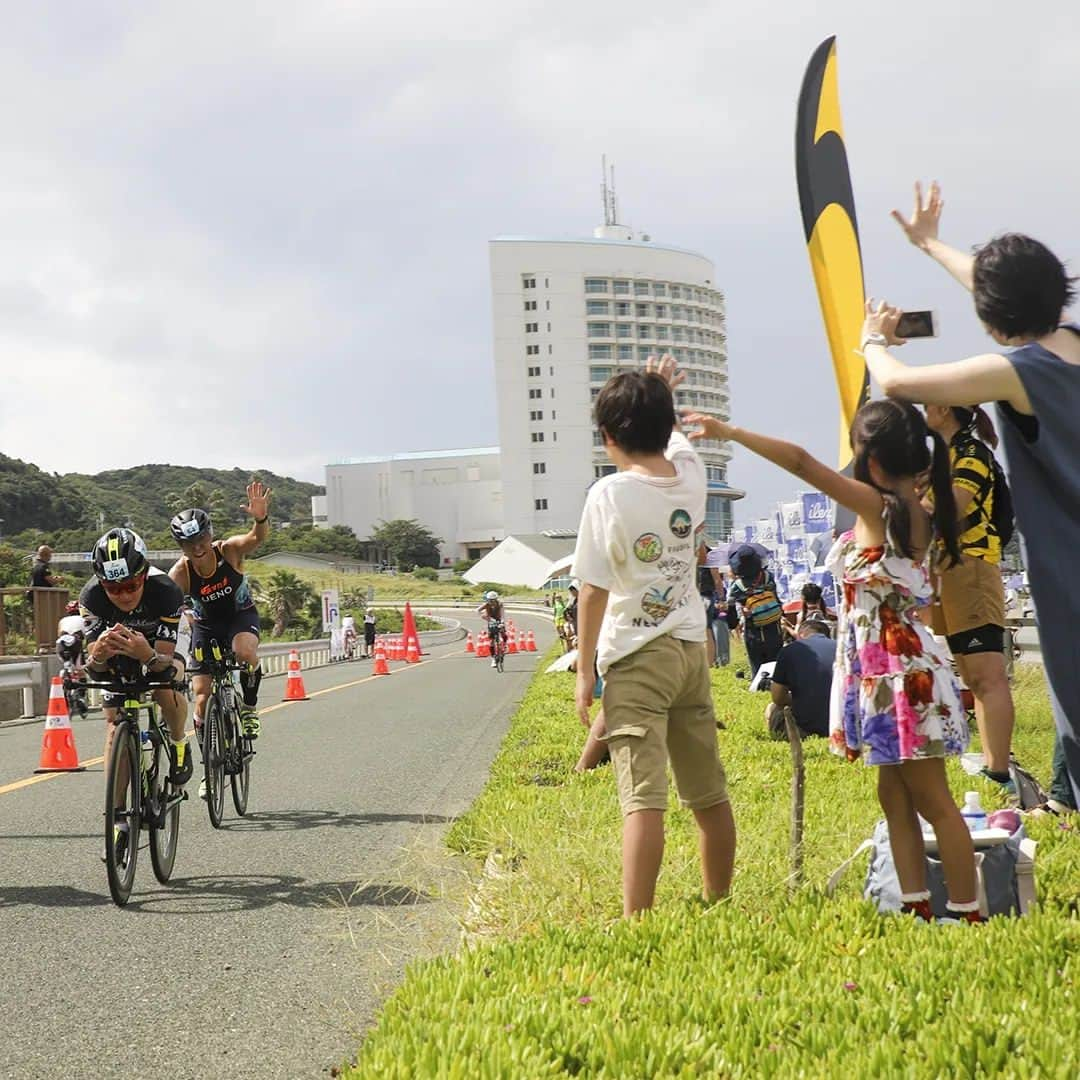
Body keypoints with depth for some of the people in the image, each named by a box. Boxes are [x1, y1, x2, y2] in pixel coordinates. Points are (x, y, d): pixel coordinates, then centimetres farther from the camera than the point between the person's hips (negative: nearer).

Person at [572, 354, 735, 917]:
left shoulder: (609, 494, -12)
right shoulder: (690, 475, 3)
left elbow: (593, 591, -9)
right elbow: (675, 439, 32)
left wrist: (585, 671, -3)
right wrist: (659, 400, 33)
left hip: (636, 658, -6)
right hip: (691, 649, 6)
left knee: (643, 798, -13)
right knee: (709, 795, 14)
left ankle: (636, 921, -16)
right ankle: (718, 904, 26)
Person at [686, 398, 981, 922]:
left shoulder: (879, 507, -17)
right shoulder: (916, 513, 5)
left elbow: (801, 461, -21)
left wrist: (727, 431, -17)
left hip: (897, 673, -9)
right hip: (895, 670, 9)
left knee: (931, 800, -3)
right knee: (894, 797, 13)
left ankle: (967, 914, 3)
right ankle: (917, 909, 15)